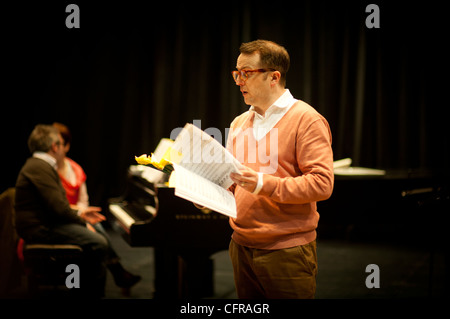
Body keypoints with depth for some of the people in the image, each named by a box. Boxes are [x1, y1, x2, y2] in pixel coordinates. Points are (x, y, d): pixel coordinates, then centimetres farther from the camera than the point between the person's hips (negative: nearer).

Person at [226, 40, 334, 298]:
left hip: (287, 251, -6)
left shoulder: (306, 119, -9)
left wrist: (264, 185, -25)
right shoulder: (240, 123, 14)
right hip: (242, 246, 6)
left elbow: (322, 184, -18)